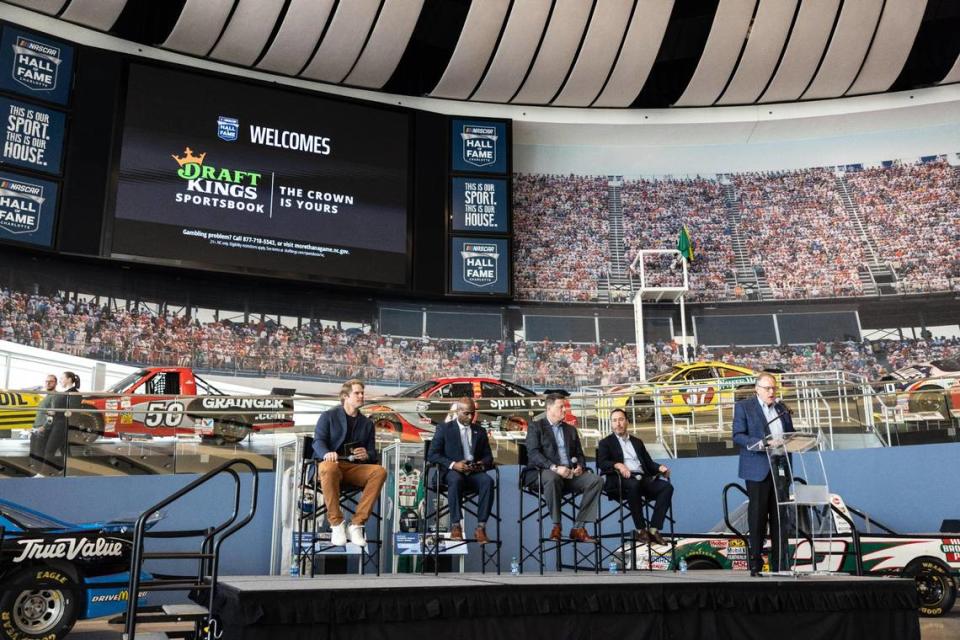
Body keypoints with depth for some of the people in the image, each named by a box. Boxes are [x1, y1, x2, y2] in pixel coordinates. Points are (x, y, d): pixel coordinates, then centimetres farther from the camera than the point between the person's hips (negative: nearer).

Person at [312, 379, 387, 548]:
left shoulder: (367, 423, 19)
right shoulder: (328, 416, 9)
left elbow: (372, 453, 15)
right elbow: (318, 441, -3)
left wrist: (366, 455, -12)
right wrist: (327, 453, -28)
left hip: (355, 467, 4)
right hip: (332, 464, -3)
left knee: (380, 471, -28)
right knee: (328, 467, -41)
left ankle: (356, 525, -25)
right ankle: (337, 524, -28)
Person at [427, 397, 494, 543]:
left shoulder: (480, 431, 18)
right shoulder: (444, 428, 7)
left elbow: (488, 456, 17)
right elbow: (432, 454, 0)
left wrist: (482, 464, -8)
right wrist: (453, 464, -16)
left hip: (474, 472, 3)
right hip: (452, 471, -2)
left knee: (488, 481, -31)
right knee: (455, 479, -38)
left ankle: (481, 527, -31)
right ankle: (455, 526, -30)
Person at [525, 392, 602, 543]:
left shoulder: (570, 430, 23)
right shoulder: (535, 427, 5)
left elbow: (579, 454, 21)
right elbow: (533, 454, -9)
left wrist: (579, 466, -4)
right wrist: (554, 467, -22)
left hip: (570, 474, 5)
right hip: (545, 472, -5)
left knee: (597, 480, -20)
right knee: (552, 478, -40)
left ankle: (578, 527, -20)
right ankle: (556, 526, -25)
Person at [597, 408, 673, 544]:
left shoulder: (637, 442, 27)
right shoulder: (606, 443, 14)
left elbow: (648, 462, 21)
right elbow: (601, 463, -3)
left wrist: (660, 467, -1)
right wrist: (618, 465, -22)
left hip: (642, 478, 5)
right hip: (622, 479, -4)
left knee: (667, 487, -22)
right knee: (634, 484, -38)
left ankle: (654, 529, -25)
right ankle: (641, 529, -27)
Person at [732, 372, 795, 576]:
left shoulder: (782, 408, 17)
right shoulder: (743, 406, 1)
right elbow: (737, 436, -7)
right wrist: (759, 443, -22)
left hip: (780, 468, 5)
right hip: (758, 469, -5)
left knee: (780, 517, 4)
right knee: (758, 516, -2)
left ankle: (779, 564, 11)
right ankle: (755, 564, 4)